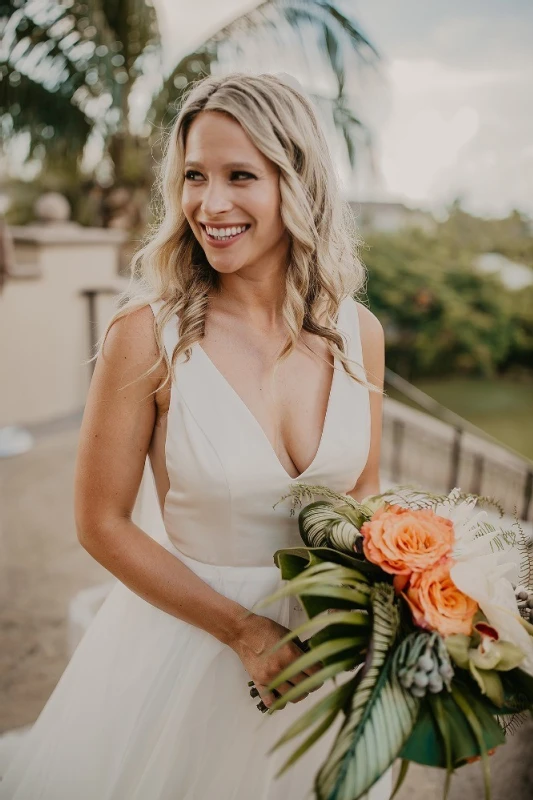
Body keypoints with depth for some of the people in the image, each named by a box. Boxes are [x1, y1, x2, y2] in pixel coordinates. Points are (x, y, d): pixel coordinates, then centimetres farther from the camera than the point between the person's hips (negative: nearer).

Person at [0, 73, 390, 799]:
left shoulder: (358, 332, -8)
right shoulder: (147, 335, -19)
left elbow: (365, 489, 5)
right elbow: (101, 525, -11)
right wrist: (242, 629, -14)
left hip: (327, 640, 4)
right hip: (189, 632, -3)